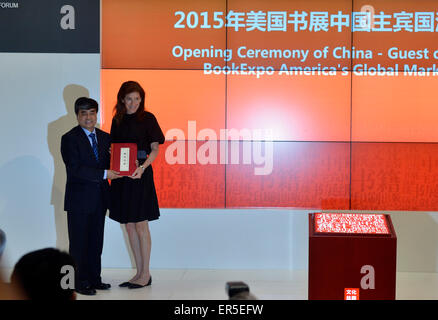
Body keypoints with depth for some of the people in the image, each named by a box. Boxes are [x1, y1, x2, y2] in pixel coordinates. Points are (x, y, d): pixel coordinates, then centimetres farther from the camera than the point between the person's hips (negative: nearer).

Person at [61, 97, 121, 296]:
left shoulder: (105, 137, 11)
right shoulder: (69, 139, -8)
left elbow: (108, 165, 12)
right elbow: (75, 169, -18)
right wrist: (104, 174, -21)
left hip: (99, 198, 6)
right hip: (79, 199, -6)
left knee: (96, 242, 13)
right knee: (79, 242, 2)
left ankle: (94, 279, 23)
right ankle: (80, 283, 11)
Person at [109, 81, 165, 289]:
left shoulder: (147, 118, -3)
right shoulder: (117, 120, 12)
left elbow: (155, 149, -6)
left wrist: (142, 168, -20)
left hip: (140, 175, -6)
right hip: (121, 175, 6)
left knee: (141, 225, -3)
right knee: (129, 225, 8)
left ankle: (146, 274, 7)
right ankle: (139, 273, 17)